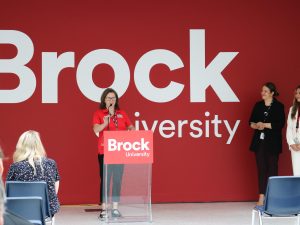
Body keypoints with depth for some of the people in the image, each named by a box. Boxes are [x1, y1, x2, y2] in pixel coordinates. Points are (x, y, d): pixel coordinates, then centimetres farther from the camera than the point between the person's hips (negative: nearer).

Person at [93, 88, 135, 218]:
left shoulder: (122, 113, 12)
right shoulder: (99, 113, 2)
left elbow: (131, 127, 12)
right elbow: (96, 129, -11)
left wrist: (131, 131, -11)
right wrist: (105, 123, -29)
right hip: (104, 151, -3)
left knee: (117, 179, 3)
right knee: (105, 179, -5)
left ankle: (115, 208, 9)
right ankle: (103, 209, -2)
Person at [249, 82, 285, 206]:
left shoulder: (279, 106, -4)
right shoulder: (258, 105, 10)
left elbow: (280, 124, -11)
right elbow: (251, 121, 13)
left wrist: (265, 125, -15)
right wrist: (256, 125, -9)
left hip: (272, 142, -4)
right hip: (259, 141, 4)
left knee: (272, 168, 0)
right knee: (261, 168, 4)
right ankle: (262, 197, 6)